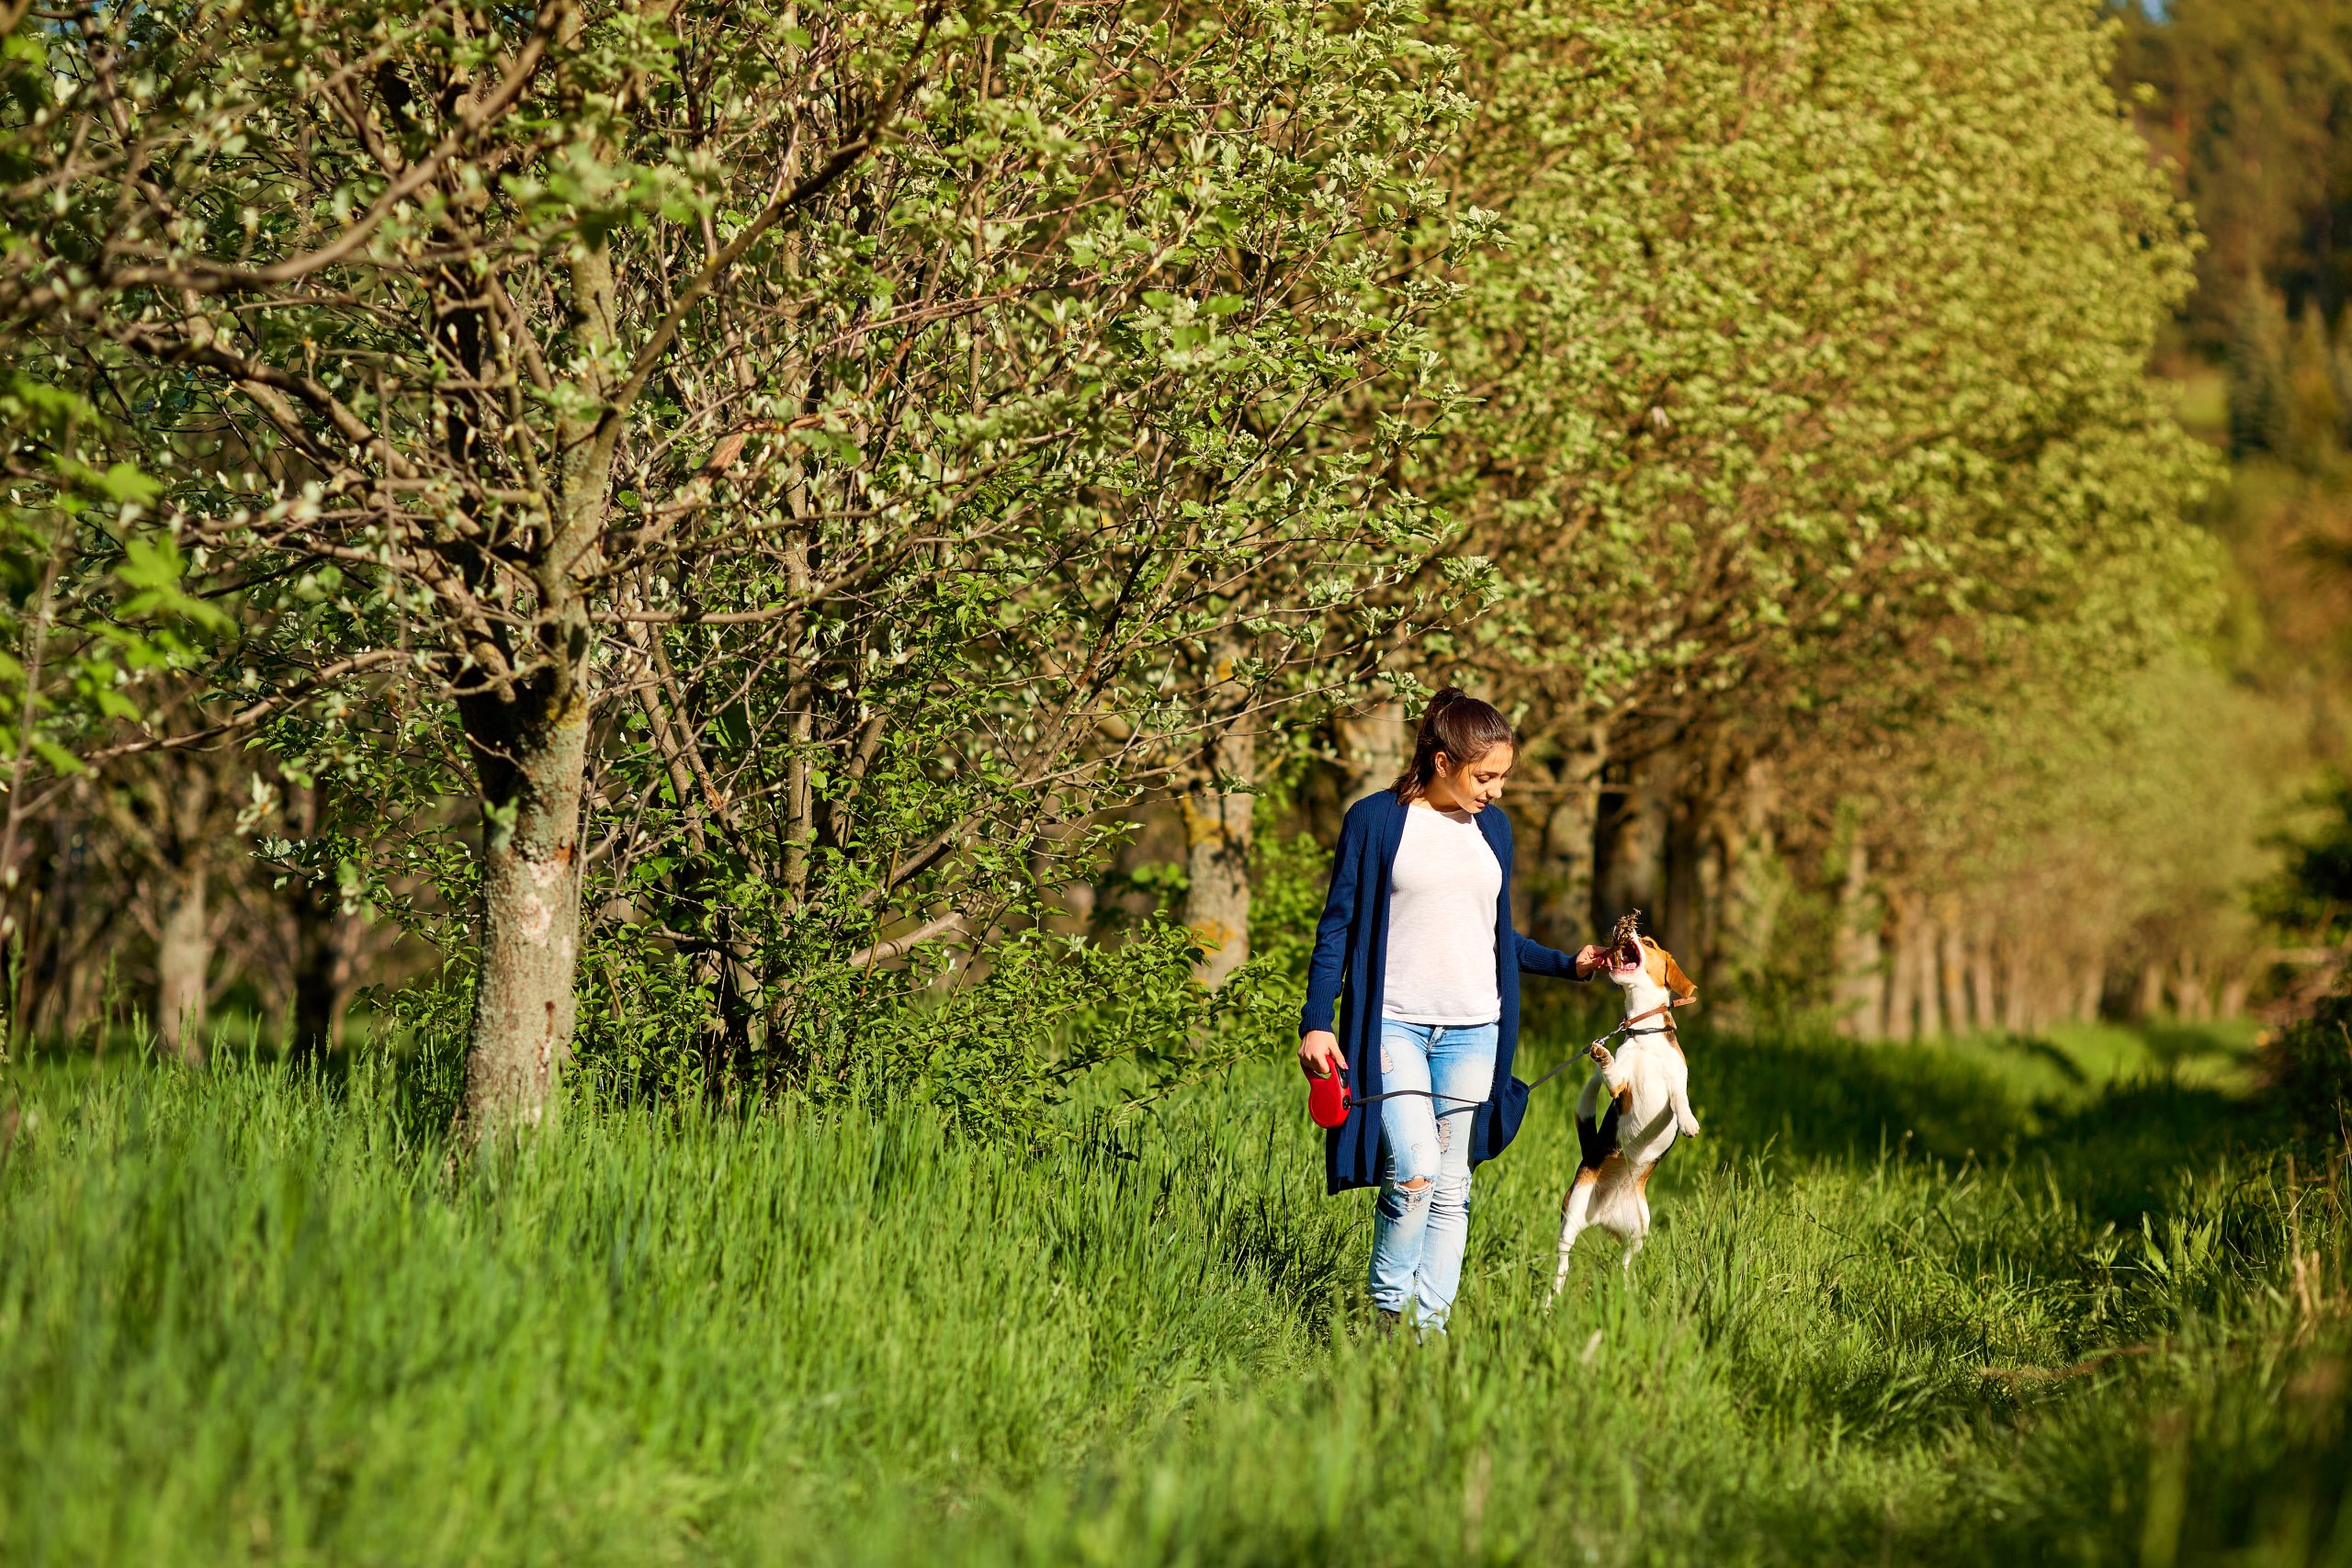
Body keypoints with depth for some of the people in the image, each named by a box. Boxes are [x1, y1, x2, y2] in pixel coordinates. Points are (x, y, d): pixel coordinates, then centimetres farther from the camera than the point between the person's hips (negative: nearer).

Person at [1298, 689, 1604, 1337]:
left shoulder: (1492, 826, 12)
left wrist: (1570, 964, 13)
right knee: (1413, 1171, -18)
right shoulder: (1376, 819, -3)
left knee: (1453, 1186, 3)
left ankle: (1431, 1326, 8)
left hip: (1472, 1032, 5)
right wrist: (1316, 1023, -8)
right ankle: (1388, 1313, 0)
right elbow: (1338, 926, -1)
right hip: (1393, 1023, -5)